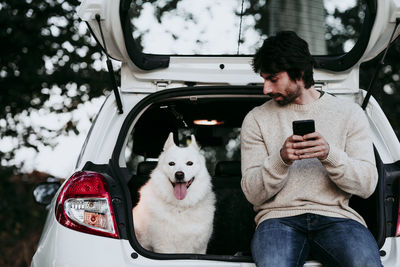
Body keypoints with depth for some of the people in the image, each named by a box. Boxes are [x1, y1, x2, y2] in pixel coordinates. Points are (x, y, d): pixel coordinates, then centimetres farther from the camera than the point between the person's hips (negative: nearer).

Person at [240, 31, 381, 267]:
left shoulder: (349, 113, 11)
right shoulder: (256, 119, 12)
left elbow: (367, 185, 2)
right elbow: (253, 194, 4)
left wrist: (330, 155, -15)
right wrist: (281, 160, -15)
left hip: (336, 215, 0)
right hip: (279, 216, 0)